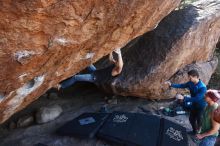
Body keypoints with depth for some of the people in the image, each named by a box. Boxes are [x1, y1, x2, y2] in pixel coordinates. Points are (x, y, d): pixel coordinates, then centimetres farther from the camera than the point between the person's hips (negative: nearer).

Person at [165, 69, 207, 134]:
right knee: (191, 119, 20)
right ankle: (194, 131, 46)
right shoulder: (191, 83, -12)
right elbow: (182, 85, 2)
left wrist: (184, 98, -39)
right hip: (194, 105, 7)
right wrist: (171, 84, -11)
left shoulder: (202, 87, -33)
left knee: (199, 121, 10)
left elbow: (197, 99, -35)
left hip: (201, 106, -7)